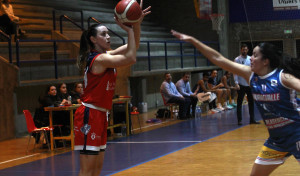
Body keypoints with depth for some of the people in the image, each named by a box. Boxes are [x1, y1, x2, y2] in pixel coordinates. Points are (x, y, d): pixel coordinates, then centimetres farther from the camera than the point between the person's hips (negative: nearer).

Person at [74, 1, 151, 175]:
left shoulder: (107, 55, 12)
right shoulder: (99, 59, -16)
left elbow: (133, 46, 15)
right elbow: (131, 58, -23)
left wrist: (137, 24, -1)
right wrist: (129, 29, -18)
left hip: (100, 115, 10)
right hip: (89, 116, -10)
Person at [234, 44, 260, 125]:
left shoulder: (250, 59, 8)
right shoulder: (237, 60, -4)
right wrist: (236, 83, -14)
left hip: (249, 84, 4)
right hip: (241, 85, -4)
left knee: (251, 102, 7)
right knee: (240, 102, 1)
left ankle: (252, 119, 13)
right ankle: (239, 120, 5)